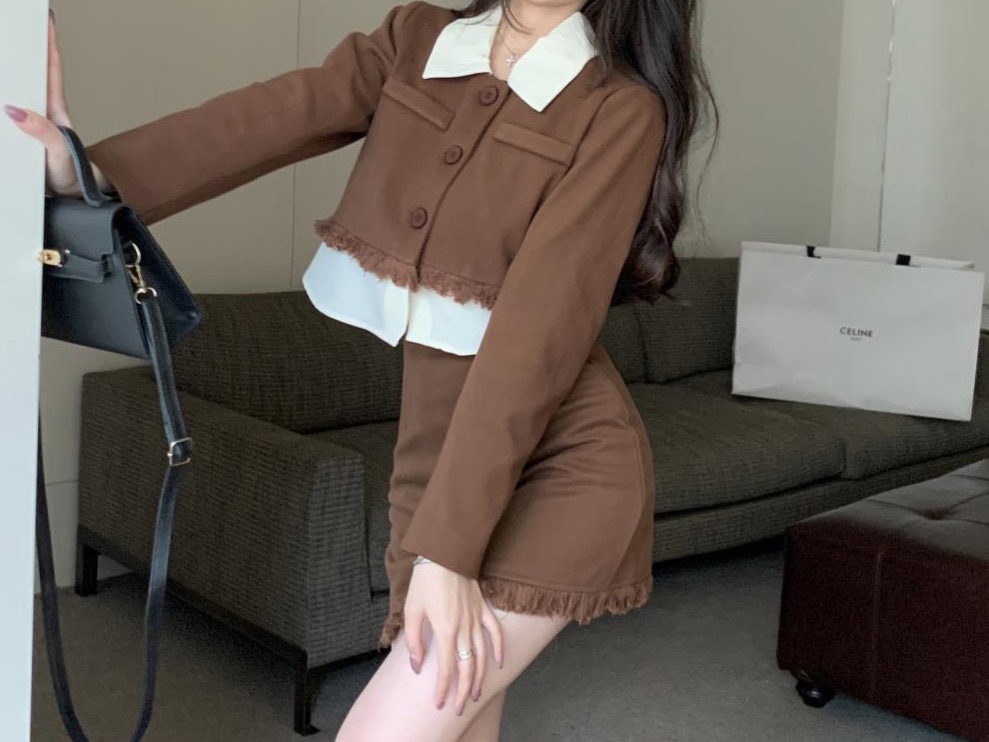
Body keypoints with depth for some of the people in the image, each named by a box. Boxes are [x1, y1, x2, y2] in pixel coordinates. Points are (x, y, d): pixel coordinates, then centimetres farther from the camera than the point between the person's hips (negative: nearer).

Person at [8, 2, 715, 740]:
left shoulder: (622, 110, -9)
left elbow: (539, 328, -19)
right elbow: (269, 118, -12)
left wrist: (445, 548, -23)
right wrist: (94, 173, -30)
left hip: (564, 460, -5)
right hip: (443, 459, 5)